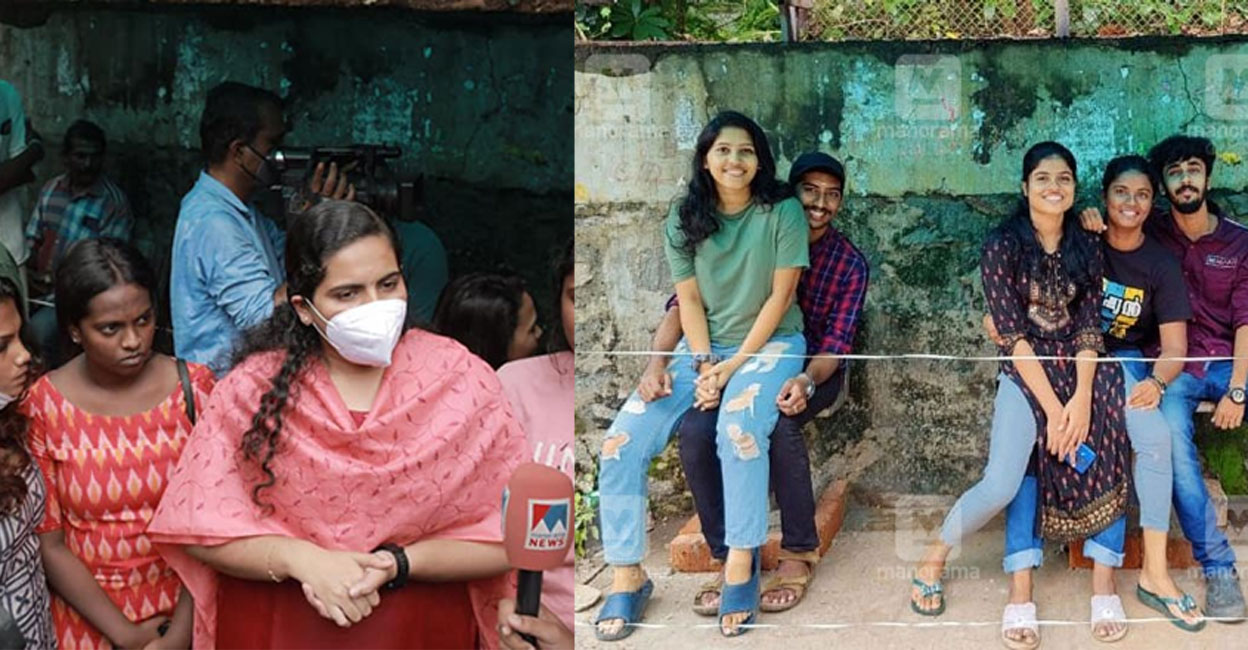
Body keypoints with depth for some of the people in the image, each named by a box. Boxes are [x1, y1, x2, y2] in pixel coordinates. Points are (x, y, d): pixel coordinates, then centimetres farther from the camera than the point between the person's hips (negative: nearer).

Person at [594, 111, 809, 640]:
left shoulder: (782, 212, -6)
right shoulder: (684, 218, 4)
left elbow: (780, 296, -8)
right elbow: (689, 299, 2)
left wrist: (734, 365, -14)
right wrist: (704, 365, -13)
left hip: (770, 344, -4)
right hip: (703, 347, 4)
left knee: (739, 427, -37)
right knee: (621, 443, -16)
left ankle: (740, 566, -24)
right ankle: (626, 576, -8)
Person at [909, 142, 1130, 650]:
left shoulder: (1086, 249, 7)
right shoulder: (1002, 246, -6)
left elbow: (1089, 328, 0)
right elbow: (1012, 335, -12)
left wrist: (1081, 399, -15)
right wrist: (1053, 407, -17)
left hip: (1080, 371, 4)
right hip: (1025, 374, -4)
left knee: (1110, 452, -24)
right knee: (1001, 487, -21)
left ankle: (1103, 584, -14)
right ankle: (934, 559, 5)